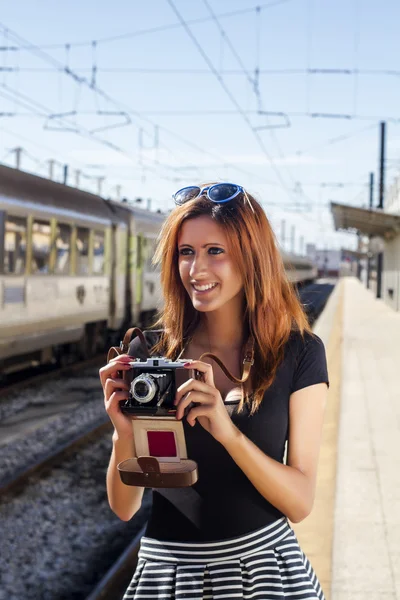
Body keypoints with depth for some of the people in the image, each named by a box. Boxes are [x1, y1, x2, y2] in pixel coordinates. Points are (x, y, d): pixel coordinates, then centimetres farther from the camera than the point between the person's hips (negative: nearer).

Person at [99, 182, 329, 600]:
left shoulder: (299, 353, -7)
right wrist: (124, 433, -22)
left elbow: (300, 503, -11)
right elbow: (124, 507, -3)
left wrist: (228, 431, -25)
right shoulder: (150, 351, -6)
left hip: (262, 562, -1)